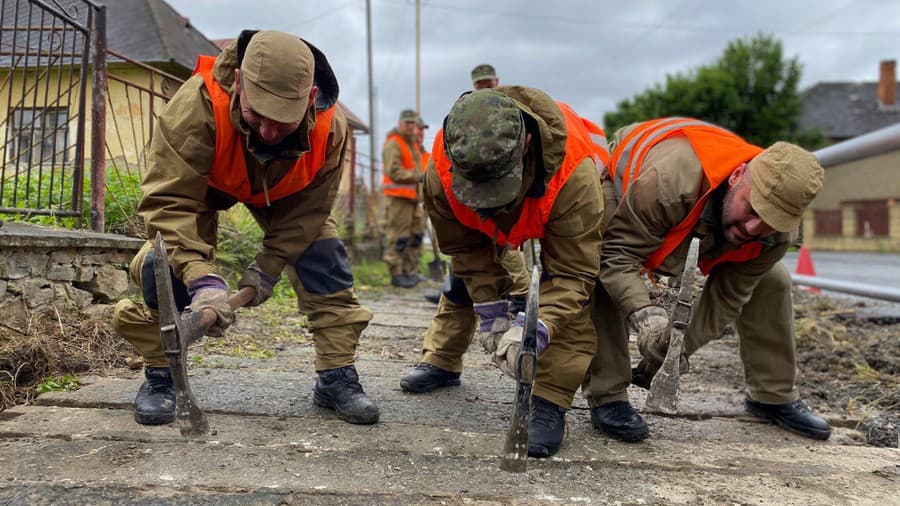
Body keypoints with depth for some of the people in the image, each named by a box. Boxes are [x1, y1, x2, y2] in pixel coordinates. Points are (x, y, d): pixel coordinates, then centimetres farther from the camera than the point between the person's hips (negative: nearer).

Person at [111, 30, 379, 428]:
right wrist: (202, 277, -54)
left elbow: (307, 209, -21)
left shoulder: (331, 127, -34)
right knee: (165, 261, -22)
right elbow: (170, 200, -44)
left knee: (325, 258, -12)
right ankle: (158, 376, -1)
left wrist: (268, 266, -26)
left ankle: (337, 377, 0)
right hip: (201, 185, -2)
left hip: (282, 193, 2)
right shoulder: (197, 105, -45)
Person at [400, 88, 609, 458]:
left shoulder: (573, 176, -48)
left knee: (570, 286, -24)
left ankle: (549, 402, -19)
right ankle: (441, 362, 33)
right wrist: (491, 311, -27)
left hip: (562, 207, -3)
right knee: (465, 274, 9)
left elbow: (572, 272, -41)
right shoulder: (441, 172, -37)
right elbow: (467, 249, -21)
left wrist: (537, 328, -55)